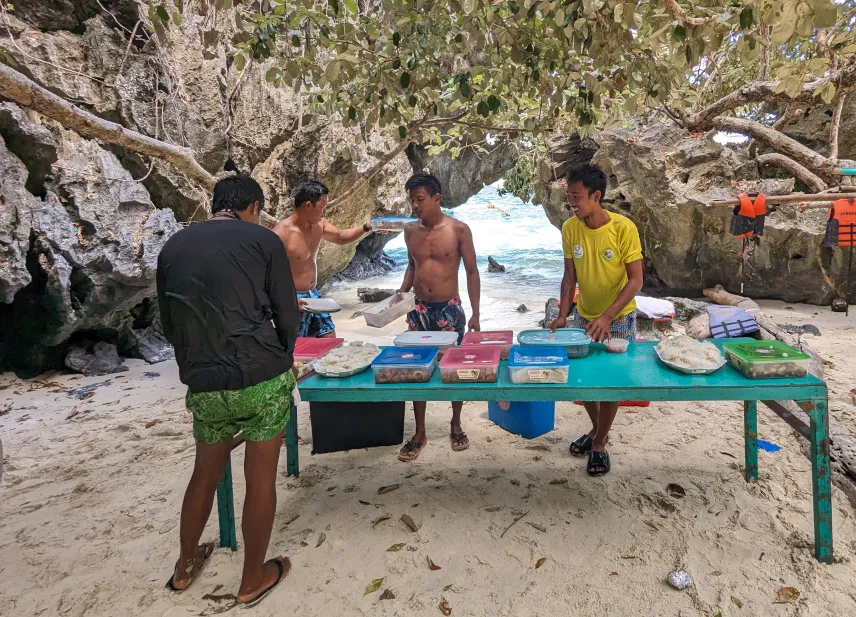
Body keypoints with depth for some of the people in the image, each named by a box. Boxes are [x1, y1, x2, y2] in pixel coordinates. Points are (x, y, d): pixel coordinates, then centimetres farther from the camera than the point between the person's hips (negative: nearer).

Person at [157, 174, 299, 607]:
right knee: (261, 480, 11)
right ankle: (253, 579, 27)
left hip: (204, 385, 4)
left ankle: (185, 567, 42)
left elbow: (169, 323, 15)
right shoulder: (263, 240, -2)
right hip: (262, 377, -4)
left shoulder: (172, 248, 10)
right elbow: (288, 315, -2)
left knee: (206, 473, 25)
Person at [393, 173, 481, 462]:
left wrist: (475, 313, -7)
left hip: (449, 308, -3)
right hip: (419, 309, 3)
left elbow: (472, 272, -4)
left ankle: (456, 425, 30)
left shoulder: (458, 230, -9)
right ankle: (420, 432, 21)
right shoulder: (410, 231, 3)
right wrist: (402, 291, 0)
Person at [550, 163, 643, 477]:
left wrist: (607, 316, -29)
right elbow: (570, 276, -3)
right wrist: (563, 316, -13)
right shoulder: (569, 228, -10)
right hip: (584, 316, 4)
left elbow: (635, 280, -20)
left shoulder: (623, 228, -22)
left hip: (619, 318, -4)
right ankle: (596, 428, 37)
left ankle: (600, 443, 25)